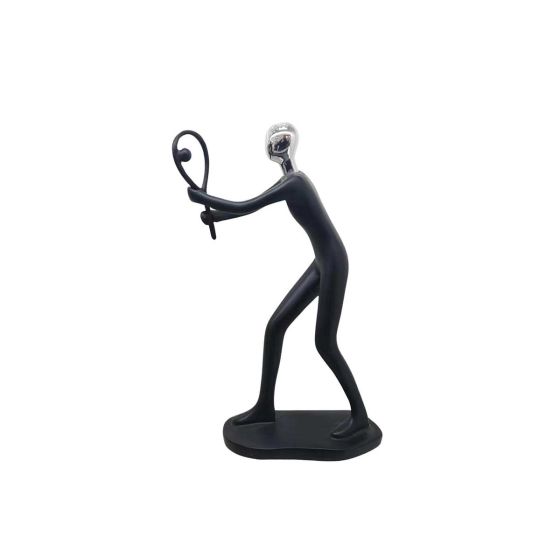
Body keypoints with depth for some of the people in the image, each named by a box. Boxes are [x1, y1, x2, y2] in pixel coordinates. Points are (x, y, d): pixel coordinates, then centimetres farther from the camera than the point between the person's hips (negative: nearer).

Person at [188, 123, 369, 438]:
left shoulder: (293, 183, -19)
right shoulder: (290, 181, 12)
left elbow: (245, 208, -21)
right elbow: (254, 207, 24)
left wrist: (201, 197, -10)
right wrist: (215, 215, 21)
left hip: (333, 262, -10)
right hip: (322, 263, 10)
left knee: (325, 343, -6)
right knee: (275, 327, 6)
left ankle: (359, 414, 11)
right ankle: (265, 407, 16)